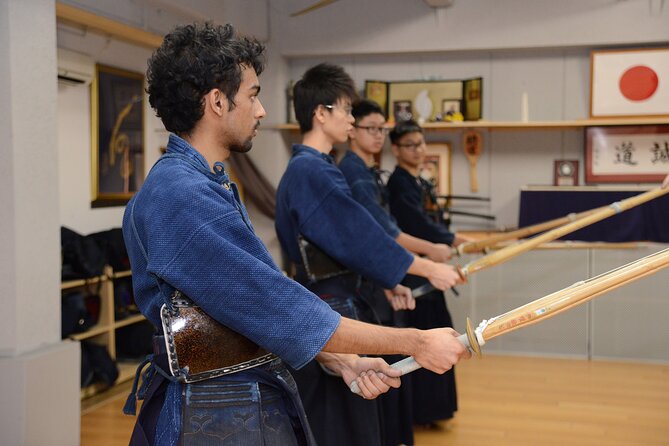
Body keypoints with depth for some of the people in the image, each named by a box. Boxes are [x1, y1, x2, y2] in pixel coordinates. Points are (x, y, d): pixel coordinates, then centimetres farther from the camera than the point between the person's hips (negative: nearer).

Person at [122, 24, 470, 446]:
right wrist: (416, 342, -16)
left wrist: (343, 361, 1)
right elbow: (280, 310, -23)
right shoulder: (179, 197, -22)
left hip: (252, 400, 9)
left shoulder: (212, 186, 11)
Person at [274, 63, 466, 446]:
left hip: (332, 301, 10)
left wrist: (387, 282, 14)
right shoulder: (312, 172, -19)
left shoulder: (311, 168, 12)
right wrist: (430, 269, -14)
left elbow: (347, 239, 17)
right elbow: (359, 235, -21)